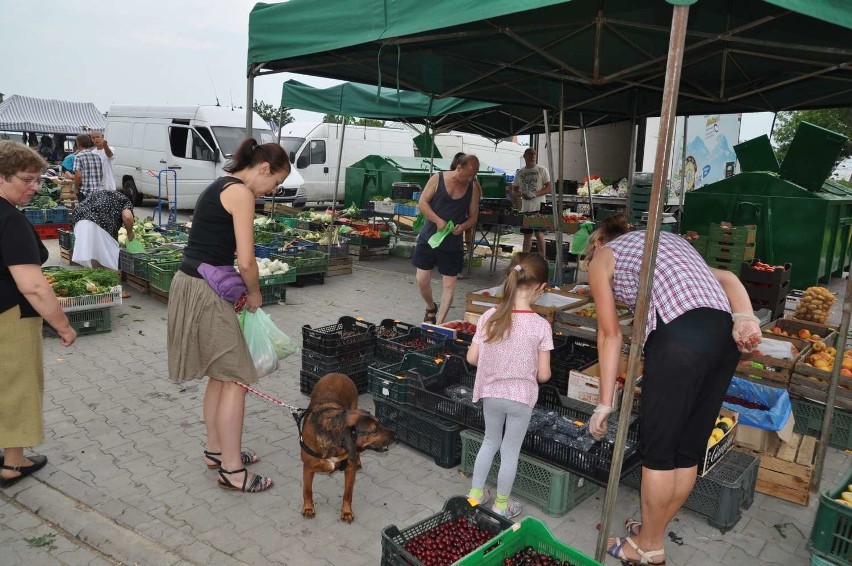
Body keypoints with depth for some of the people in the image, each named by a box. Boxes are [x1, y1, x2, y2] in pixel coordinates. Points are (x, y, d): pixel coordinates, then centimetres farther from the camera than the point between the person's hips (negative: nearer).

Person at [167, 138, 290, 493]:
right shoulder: (241, 192, -13)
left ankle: (216, 450, 31)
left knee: (220, 375, 19)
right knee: (236, 378, -1)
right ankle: (232, 470, 7)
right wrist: (254, 293, -1)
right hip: (204, 293, -10)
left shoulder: (219, 186, 17)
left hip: (190, 284, 10)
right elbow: (246, 262, -19)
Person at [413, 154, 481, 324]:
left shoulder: (473, 188, 1)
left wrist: (462, 226, -16)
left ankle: (439, 324, 7)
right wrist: (438, 221, -20)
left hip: (453, 243, 1)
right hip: (429, 238, -1)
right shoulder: (438, 179, -5)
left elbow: (473, 216, 6)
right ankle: (431, 308, 31)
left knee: (449, 284, -2)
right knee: (422, 280, 1)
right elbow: (422, 203, -6)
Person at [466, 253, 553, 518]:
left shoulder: (490, 316, -12)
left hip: (490, 392, 3)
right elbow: (543, 375, -14)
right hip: (521, 396, -3)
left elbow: (472, 357, -6)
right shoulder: (541, 326, -19)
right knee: (510, 451, 15)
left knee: (490, 441, 25)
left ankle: (476, 493, 36)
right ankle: (501, 505, 32)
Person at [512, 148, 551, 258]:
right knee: (527, 235, 10)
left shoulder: (542, 170, 1)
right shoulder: (520, 172, 13)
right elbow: (514, 189, 17)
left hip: (539, 208, -4)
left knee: (539, 233, -8)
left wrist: (535, 194, -17)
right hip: (525, 209, 4)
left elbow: (549, 188, -4)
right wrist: (521, 194, -6)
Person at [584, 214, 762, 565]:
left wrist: (604, 404, 15)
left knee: (657, 448, 8)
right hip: (725, 335, 7)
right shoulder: (668, 241, 35)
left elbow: (610, 334, 12)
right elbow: (727, 278, 15)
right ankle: (652, 532, 34)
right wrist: (745, 319, -2)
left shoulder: (601, 257, 18)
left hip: (680, 336, -7)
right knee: (689, 450, 17)